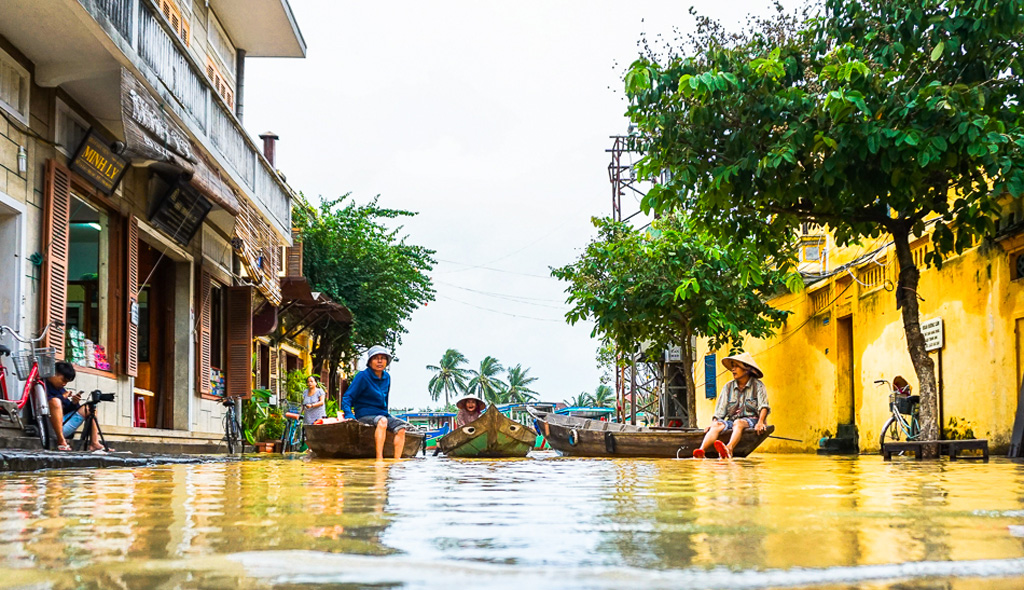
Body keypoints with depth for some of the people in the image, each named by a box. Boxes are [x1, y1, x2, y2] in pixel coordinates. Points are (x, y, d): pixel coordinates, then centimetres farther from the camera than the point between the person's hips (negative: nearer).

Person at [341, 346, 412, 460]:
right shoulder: (363, 376, -8)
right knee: (382, 421, -37)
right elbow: (347, 398, -9)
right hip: (364, 415, -7)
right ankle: (379, 459, -45)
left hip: (382, 413, 7)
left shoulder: (387, 377, 11)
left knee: (401, 428, -19)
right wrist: (349, 415, -21)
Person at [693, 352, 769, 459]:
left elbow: (763, 406, -7)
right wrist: (714, 422, -7)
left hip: (751, 420, -4)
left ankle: (729, 449, -65)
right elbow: (720, 410, 11)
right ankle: (701, 450, -53)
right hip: (731, 421, 4)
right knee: (717, 425, -28)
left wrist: (760, 422, -24)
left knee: (738, 423, -38)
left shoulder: (758, 386, 5)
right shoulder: (728, 387, 14)